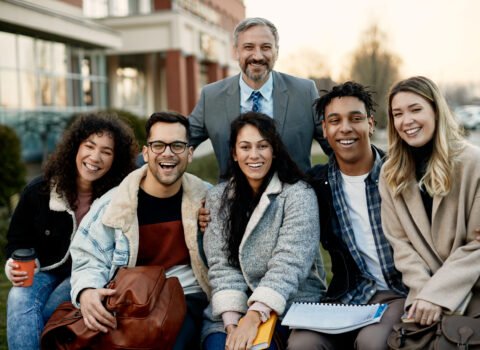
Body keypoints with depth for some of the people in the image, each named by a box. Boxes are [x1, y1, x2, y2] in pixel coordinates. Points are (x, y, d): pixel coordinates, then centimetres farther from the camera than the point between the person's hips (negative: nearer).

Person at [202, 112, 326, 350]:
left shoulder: (298, 195, -6)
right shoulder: (217, 198, 6)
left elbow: (288, 264, -16)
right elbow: (221, 264, -2)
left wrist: (254, 317, -27)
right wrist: (232, 321, -15)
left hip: (293, 306, -2)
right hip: (235, 309, 3)